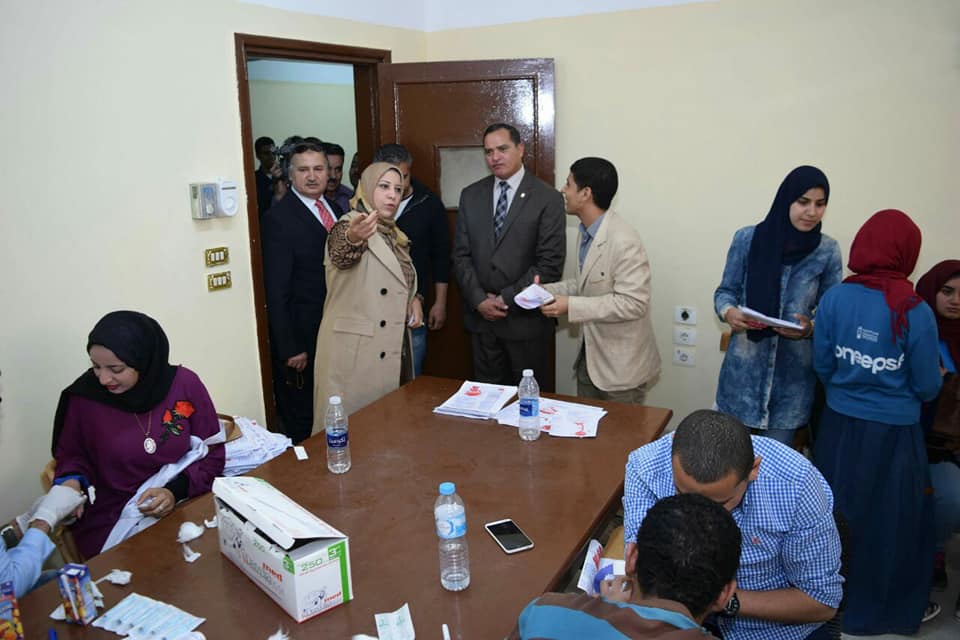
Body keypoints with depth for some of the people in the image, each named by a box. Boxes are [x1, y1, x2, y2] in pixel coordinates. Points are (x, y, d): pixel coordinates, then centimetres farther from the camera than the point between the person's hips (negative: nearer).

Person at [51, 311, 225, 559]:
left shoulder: (185, 383, -8)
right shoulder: (85, 394, -8)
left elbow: (212, 453, 0)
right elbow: (71, 455, 10)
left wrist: (176, 491, -15)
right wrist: (72, 481, -10)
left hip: (185, 506, 1)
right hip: (112, 523, -1)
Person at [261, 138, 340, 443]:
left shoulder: (338, 208, 8)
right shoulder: (279, 218, -13)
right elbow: (276, 292, -15)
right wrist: (289, 348, -16)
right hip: (302, 338, -6)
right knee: (302, 424, 9)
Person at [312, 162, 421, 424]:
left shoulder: (394, 235, 13)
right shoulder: (348, 226, -9)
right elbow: (340, 257, -33)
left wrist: (413, 299, 3)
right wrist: (353, 238, -56)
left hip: (392, 351, 7)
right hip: (354, 352, -7)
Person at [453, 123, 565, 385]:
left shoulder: (547, 198, -7)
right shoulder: (470, 196, 7)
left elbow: (550, 263, -11)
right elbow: (461, 255, 5)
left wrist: (507, 299, -13)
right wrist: (479, 300, -8)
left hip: (526, 318, -3)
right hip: (480, 315, 4)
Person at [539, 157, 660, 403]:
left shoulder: (623, 240, -25)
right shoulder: (587, 232, 5)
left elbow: (632, 303, -28)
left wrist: (571, 306, -28)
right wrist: (545, 290, 0)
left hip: (621, 364, -8)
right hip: (589, 355, 8)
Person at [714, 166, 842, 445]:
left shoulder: (828, 251, -2)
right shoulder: (747, 239, -5)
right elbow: (725, 291, 3)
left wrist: (811, 327, -18)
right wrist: (728, 312, -19)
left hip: (793, 371, 1)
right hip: (745, 367, -1)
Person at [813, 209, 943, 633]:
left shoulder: (834, 298, -10)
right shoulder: (915, 312, -18)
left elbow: (822, 366, -2)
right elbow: (928, 388, -9)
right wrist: (937, 376, 14)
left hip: (839, 426, 3)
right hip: (893, 435, -3)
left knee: (836, 513, 20)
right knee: (892, 521, 16)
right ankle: (894, 607, 35)